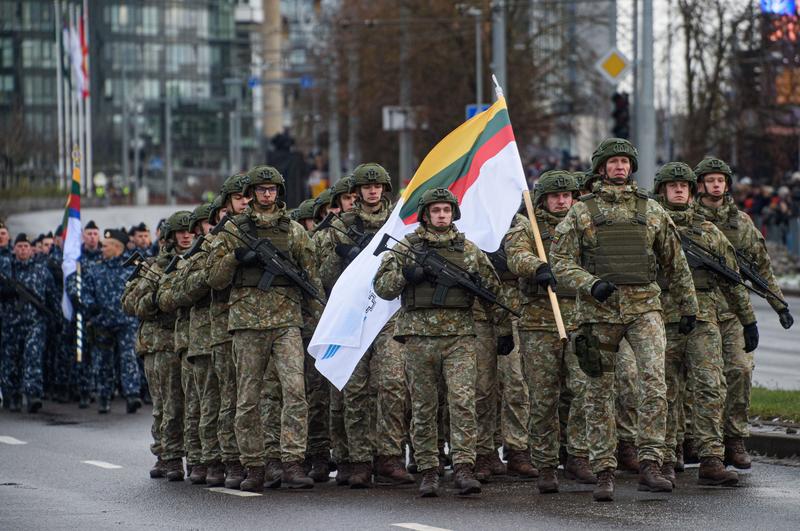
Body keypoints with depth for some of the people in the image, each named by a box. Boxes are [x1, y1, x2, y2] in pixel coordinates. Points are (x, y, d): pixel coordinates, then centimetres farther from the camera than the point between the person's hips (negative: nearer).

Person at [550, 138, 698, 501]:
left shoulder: (651, 210, 10)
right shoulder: (581, 213, 5)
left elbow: (675, 262, 18)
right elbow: (561, 261, 0)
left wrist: (688, 306, 19)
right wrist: (591, 284, -17)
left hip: (644, 307, 0)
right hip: (598, 310, 0)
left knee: (654, 381, -17)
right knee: (600, 393, 4)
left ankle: (650, 466, -17)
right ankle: (604, 473, 11)